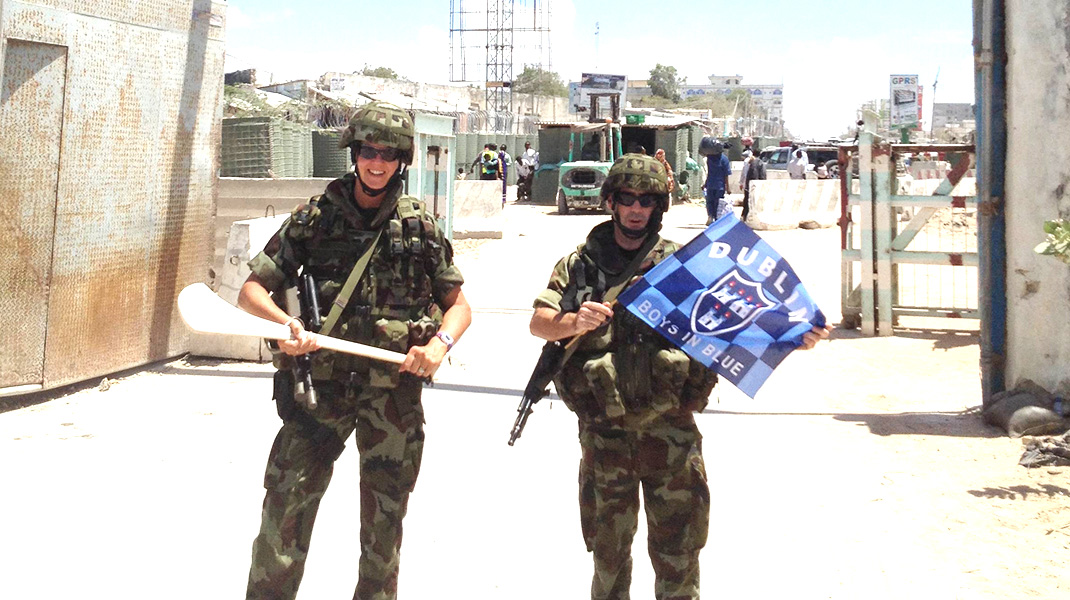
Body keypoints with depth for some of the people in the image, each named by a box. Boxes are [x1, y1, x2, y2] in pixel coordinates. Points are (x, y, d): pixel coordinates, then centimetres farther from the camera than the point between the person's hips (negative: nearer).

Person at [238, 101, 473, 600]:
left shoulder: (420, 226, 5)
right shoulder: (315, 217, 3)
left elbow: (459, 305, 11)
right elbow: (251, 290, 2)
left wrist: (440, 343, -9)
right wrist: (285, 321, -18)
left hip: (395, 389, 1)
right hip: (322, 385, -1)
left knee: (385, 522, 11)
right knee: (286, 502, -8)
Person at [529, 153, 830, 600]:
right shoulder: (580, 265, 6)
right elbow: (539, 322, 0)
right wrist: (574, 322, -22)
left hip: (671, 431, 0)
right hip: (604, 432, 0)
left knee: (678, 550, 5)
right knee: (608, 550, 12)